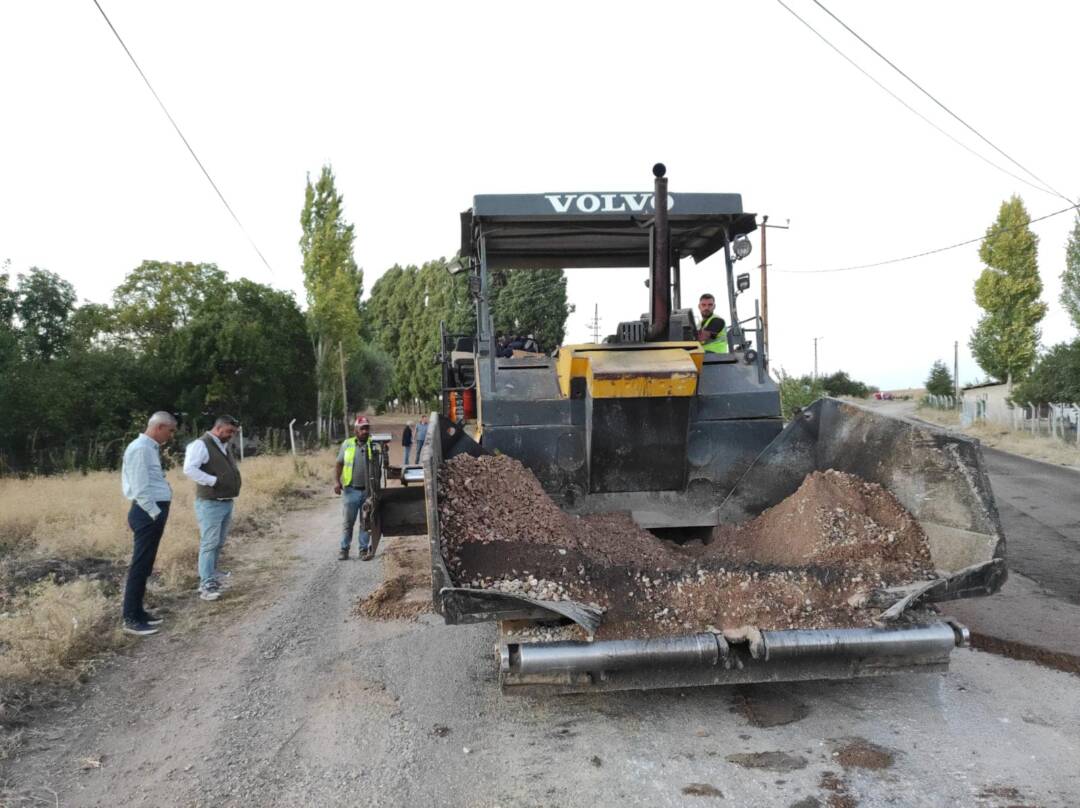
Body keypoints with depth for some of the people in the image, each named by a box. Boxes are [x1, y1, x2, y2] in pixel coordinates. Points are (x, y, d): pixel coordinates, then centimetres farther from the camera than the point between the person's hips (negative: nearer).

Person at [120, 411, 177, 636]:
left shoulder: (150, 448, 15)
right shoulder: (140, 448, -15)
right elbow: (140, 488, -20)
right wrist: (155, 513, -19)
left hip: (155, 511, 10)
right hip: (148, 513, -10)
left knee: (145, 565, 16)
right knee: (140, 565, -4)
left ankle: (137, 612, 26)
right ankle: (131, 619, 3)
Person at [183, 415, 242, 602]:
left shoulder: (226, 447, 16)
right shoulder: (201, 445, -11)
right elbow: (189, 469, -23)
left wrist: (234, 486, 12)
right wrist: (213, 481, -22)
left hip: (227, 502, 9)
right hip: (210, 503, -9)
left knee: (219, 543, 17)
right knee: (209, 543, -8)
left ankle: (210, 575, 31)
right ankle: (207, 585, -5)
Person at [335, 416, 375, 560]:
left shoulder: (374, 444, 1)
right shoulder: (347, 444, 4)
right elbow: (339, 464, 7)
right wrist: (336, 481, -3)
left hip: (368, 491, 0)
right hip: (351, 490, 0)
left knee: (366, 522, 8)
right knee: (347, 521, 8)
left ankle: (364, 549, 18)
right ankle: (344, 548, 19)